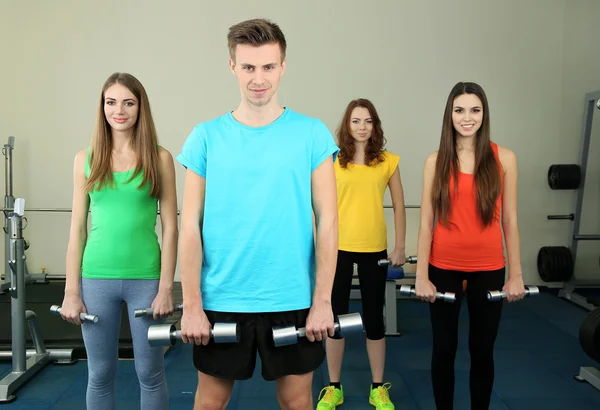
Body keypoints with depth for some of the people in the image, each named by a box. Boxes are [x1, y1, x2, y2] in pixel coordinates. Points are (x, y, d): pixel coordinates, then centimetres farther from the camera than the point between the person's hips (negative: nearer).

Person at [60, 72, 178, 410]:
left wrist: (166, 287, -7)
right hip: (96, 278, 2)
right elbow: (78, 228, 6)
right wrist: (72, 290, 3)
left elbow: (170, 227, -2)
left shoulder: (159, 158, -1)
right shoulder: (86, 160, 5)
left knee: (150, 373, 9)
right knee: (100, 375, 13)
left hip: (145, 278, -2)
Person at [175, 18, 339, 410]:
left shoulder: (312, 134, -1)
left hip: (293, 301, 0)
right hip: (221, 301, 1)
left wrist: (323, 300, -7)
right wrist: (192, 305, -4)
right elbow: (191, 226, 0)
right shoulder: (206, 137, 1)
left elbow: (327, 220, -2)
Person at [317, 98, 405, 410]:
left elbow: (398, 206, 6)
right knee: (335, 316, 8)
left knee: (374, 318, 10)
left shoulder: (388, 161, 2)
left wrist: (400, 247, 2)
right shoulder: (333, 161, 0)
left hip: (375, 249, 0)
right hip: (338, 248, 0)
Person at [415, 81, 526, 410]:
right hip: (444, 267, 0)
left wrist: (515, 274, 0)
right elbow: (426, 222, -2)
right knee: (444, 349, 10)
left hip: (488, 268, 0)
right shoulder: (435, 161, -1)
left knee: (482, 349, 12)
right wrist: (421, 276, -6)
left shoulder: (504, 158, 0)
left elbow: (509, 220, 1)